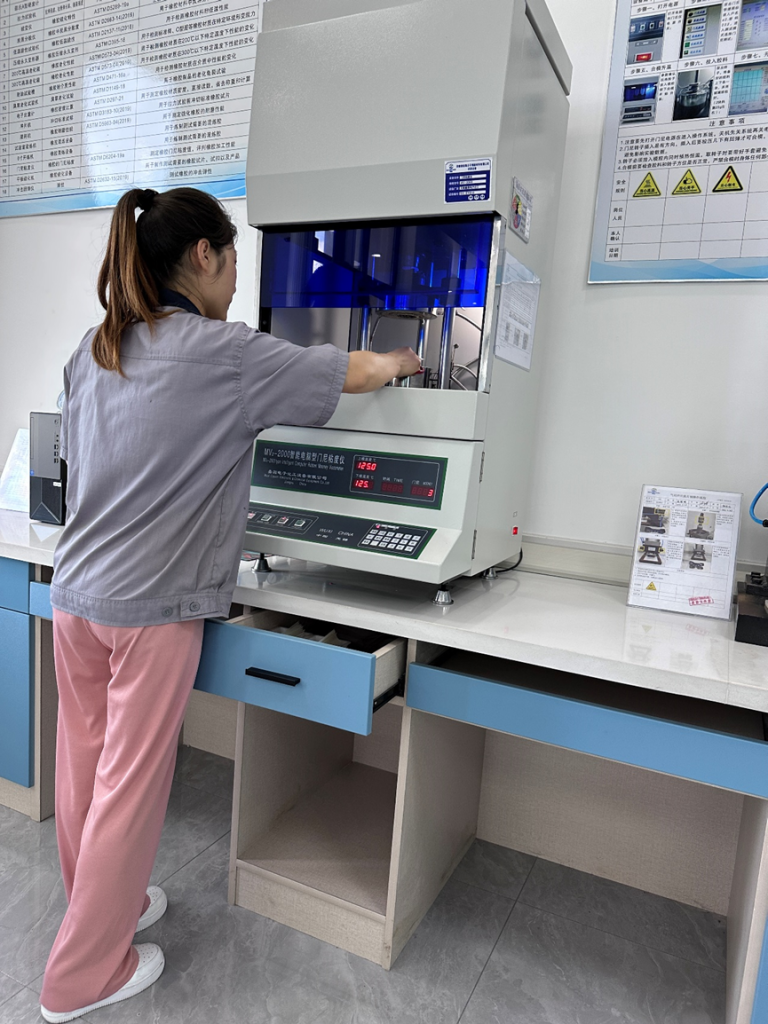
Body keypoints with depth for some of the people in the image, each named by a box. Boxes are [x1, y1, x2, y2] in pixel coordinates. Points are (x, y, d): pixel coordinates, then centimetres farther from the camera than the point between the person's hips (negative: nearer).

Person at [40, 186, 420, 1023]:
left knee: (85, 765, 20)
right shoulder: (223, 354, -13)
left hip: (74, 589, 8)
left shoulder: (94, 349, 8)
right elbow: (358, 372, -5)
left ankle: (103, 904, 43)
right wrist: (398, 362, 17)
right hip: (151, 607, -7)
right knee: (129, 786, 8)